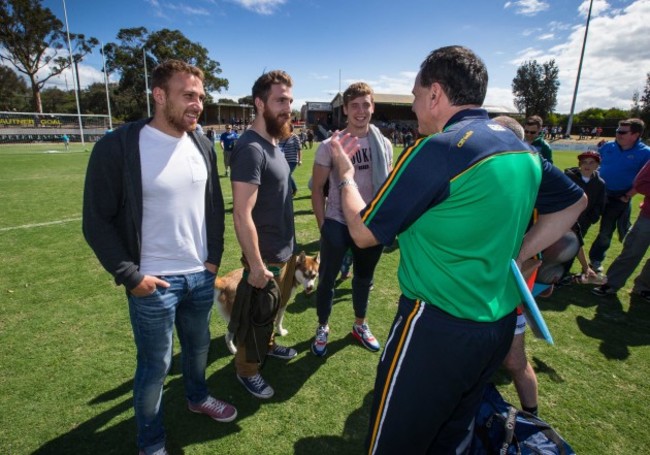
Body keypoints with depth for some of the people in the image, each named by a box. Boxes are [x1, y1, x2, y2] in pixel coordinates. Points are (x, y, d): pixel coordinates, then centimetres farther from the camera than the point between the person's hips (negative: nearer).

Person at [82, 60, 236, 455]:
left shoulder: (202, 146, 3)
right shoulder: (117, 147, -14)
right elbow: (98, 222, -10)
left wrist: (214, 257, 4)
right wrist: (129, 276, -11)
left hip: (202, 276, 5)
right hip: (154, 283, -5)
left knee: (199, 345, 23)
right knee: (156, 364, 11)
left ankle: (198, 397, 52)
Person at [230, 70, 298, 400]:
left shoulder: (273, 143, 6)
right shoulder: (251, 149, -23)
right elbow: (242, 215, -25)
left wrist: (289, 246, 14)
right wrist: (256, 265, -21)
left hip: (286, 249, 9)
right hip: (266, 257, -9)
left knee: (275, 307, 27)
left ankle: (268, 345, 51)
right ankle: (247, 370, 34)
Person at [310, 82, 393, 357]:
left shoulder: (384, 145, 1)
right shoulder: (330, 145, -8)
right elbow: (317, 188, -4)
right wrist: (322, 225, -6)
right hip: (337, 224, -3)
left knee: (364, 278, 19)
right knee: (327, 279, 9)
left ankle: (360, 325, 41)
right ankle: (322, 328, 33)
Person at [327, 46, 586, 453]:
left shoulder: (435, 150, -21)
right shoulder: (521, 149, 4)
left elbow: (364, 233, -14)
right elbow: (574, 202, 20)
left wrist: (346, 174, 3)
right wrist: (518, 254, 11)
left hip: (439, 329, -8)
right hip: (500, 324, 8)